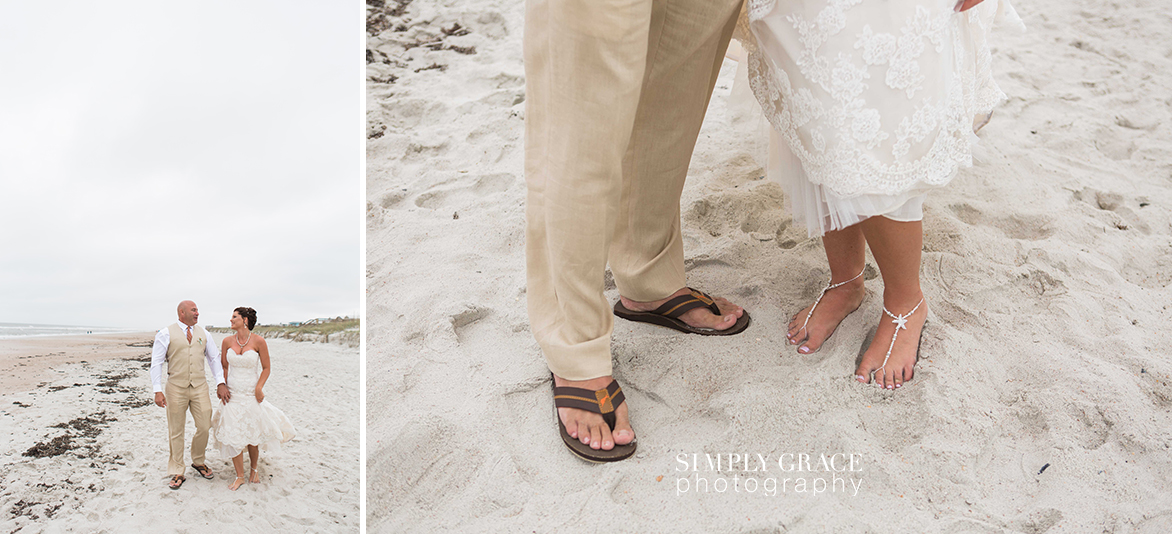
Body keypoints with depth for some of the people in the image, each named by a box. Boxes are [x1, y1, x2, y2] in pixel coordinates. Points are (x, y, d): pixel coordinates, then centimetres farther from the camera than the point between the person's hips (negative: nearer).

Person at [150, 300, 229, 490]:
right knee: (176, 432, 5)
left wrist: (220, 383, 1)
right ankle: (177, 473, 17)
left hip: (199, 387, 3)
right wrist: (158, 391, -12)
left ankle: (198, 462, 27)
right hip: (176, 388, -3)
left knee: (204, 427, 2)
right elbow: (156, 363, -4)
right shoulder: (166, 334, -2)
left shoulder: (203, 333, 9)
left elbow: (214, 359, 12)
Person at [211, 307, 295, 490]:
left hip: (251, 395, -2)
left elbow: (266, 368, -1)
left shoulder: (258, 341, -9)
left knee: (252, 435, 7)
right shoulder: (227, 341, -1)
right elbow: (223, 366, 12)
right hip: (232, 394, 2)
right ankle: (240, 476, 12)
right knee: (233, 436, 1)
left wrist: (259, 388, -11)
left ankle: (254, 468, 31)